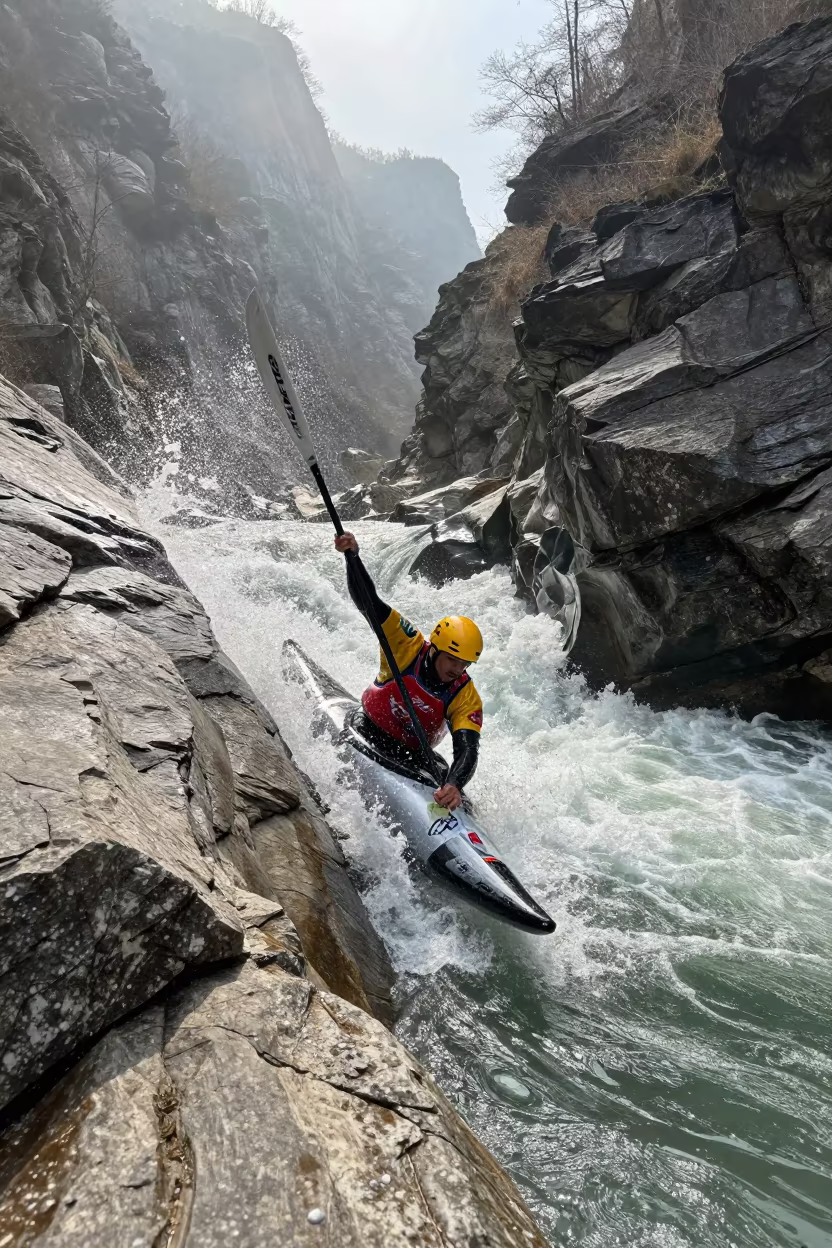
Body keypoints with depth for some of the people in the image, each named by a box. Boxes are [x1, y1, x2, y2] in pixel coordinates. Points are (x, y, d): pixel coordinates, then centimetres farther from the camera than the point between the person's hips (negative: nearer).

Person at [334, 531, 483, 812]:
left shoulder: (467, 699, -17)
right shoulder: (408, 646, -19)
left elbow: (468, 751, -27)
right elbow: (368, 602, -26)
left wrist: (454, 785, -50)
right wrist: (353, 555, -41)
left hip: (413, 756, 0)